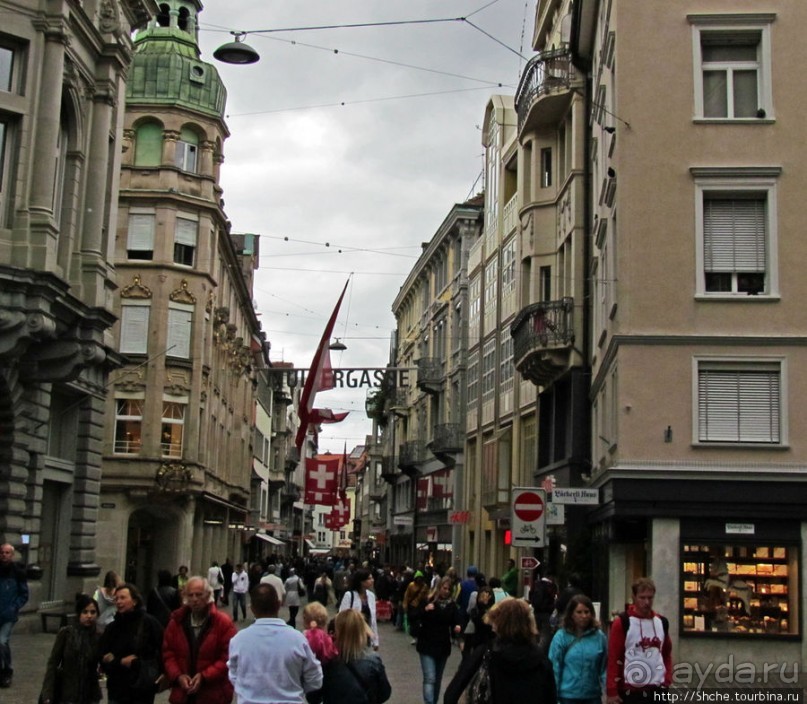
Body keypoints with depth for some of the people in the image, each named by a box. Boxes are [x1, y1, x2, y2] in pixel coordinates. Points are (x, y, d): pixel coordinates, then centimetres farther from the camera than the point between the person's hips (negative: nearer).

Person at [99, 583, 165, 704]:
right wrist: (121, 662, -12)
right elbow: (103, 658, 5)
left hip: (142, 690, -4)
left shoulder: (149, 623, -5)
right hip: (117, 689, 4)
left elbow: (162, 654, -5)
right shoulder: (112, 628, 8)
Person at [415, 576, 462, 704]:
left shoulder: (452, 605, 2)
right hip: (427, 645, -4)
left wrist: (457, 628, -22)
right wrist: (425, 610, -25)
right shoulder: (428, 601, -6)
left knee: (438, 679, 15)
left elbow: (455, 622, 1)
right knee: (430, 678, -12)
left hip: (443, 646, 4)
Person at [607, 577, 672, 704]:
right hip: (631, 691, -5)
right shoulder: (622, 623, -8)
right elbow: (613, 658, -9)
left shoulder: (662, 622, 9)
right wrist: (612, 691, -13)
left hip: (658, 690, 5)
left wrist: (667, 679, 9)